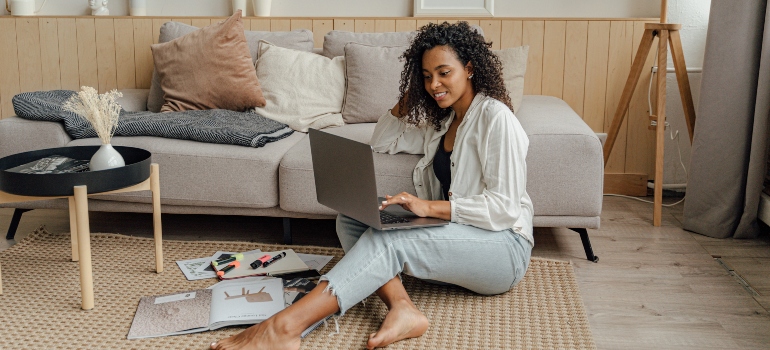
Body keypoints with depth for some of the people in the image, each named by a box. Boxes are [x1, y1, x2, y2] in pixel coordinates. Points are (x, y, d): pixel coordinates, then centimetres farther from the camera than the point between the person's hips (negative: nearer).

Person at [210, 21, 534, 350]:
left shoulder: (494, 117, -10)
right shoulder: (441, 120, 16)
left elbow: (505, 206, -17)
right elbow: (382, 142, 24)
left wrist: (429, 206, -26)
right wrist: (409, 94, 11)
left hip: (505, 244, -8)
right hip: (455, 234, 8)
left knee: (387, 241, -32)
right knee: (350, 220, -10)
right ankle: (402, 308, -34)